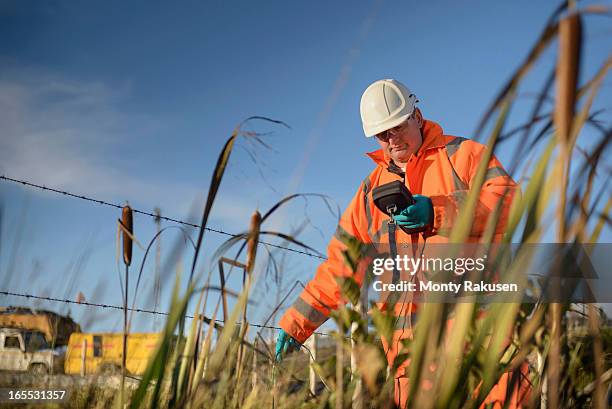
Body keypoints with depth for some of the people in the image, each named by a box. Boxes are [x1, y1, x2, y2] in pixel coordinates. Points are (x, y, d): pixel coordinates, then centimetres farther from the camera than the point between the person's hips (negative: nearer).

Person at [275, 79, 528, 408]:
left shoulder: (462, 154, 11)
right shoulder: (372, 189, 24)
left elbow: (505, 197, -6)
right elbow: (341, 264, 24)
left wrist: (438, 211, -18)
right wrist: (296, 323, 18)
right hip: (412, 331, 4)